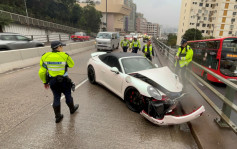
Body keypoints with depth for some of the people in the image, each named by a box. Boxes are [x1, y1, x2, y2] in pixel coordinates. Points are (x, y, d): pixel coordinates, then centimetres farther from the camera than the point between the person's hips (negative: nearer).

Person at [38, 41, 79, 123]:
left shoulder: (46, 57, -4)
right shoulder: (64, 56, -14)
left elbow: (41, 72, -3)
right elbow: (71, 65, 4)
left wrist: (45, 82, 10)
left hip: (52, 81, 3)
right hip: (63, 81, -3)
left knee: (56, 98, 14)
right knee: (68, 95, 18)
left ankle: (58, 116, 24)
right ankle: (72, 109, 41)